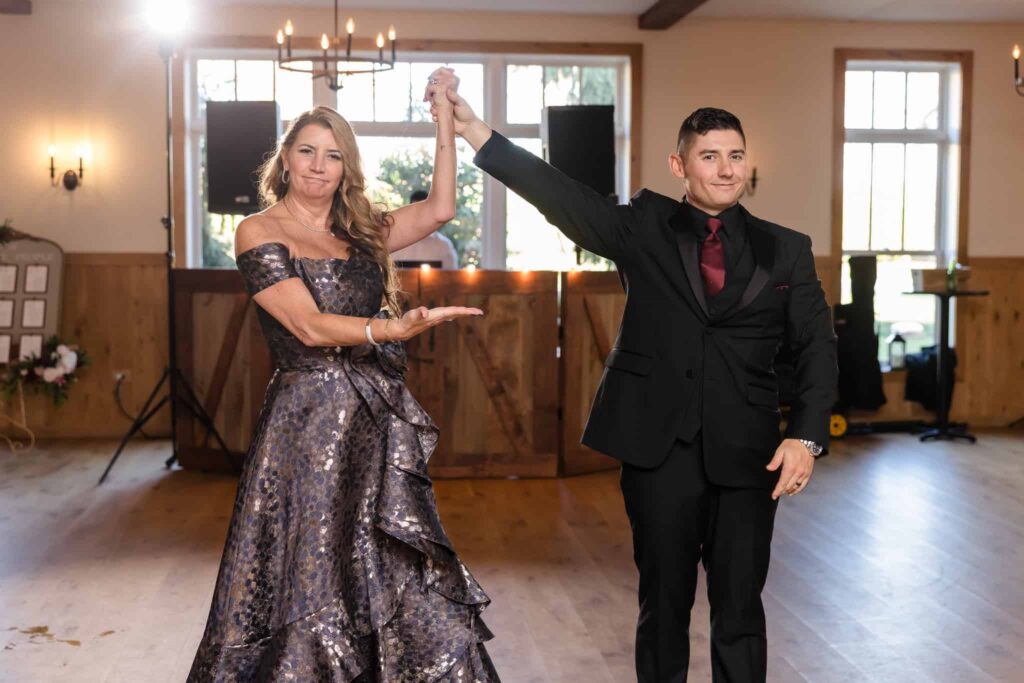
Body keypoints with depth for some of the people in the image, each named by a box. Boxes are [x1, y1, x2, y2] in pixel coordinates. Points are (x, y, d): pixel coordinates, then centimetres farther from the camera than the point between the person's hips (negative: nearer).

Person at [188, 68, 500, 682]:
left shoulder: (359, 233, 14)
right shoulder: (260, 232, -2)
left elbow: (440, 208, 6)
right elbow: (309, 327, -14)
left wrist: (444, 115, 7)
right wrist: (399, 328, -27)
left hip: (380, 423, 5)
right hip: (310, 418, -5)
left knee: (404, 587, 3)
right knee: (313, 583, 2)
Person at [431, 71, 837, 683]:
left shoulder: (785, 250, 6)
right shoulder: (645, 227, 3)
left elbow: (817, 346, 4)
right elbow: (561, 196, -8)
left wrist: (807, 436, -10)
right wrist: (473, 128, -19)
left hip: (746, 453, 1)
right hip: (659, 447, 0)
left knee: (740, 607, 7)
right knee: (664, 603, 11)